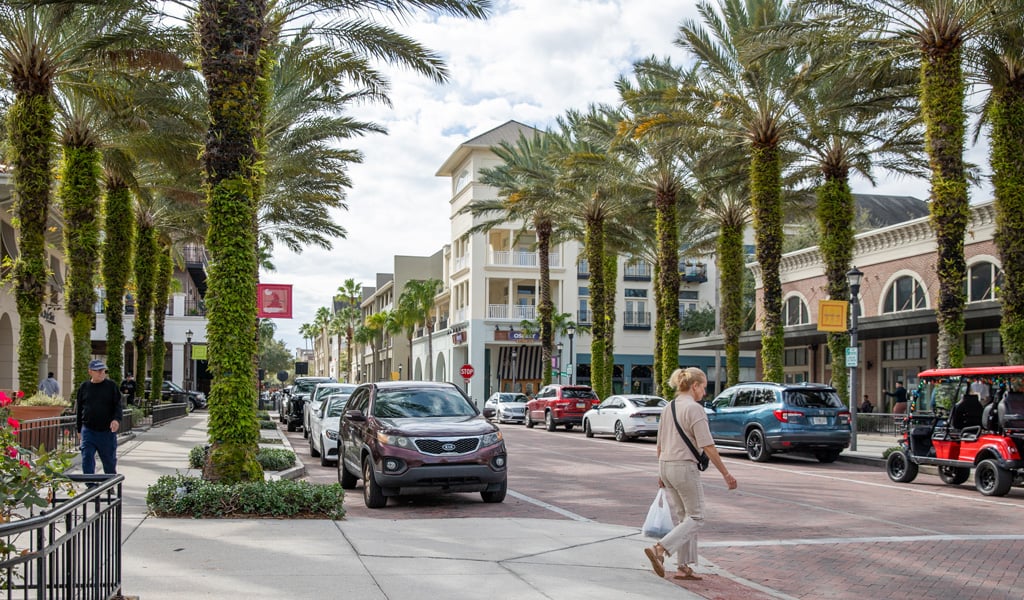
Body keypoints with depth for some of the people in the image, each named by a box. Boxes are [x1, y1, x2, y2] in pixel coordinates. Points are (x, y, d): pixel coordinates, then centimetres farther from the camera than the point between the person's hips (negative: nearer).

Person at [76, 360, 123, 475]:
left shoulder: (111, 386, 2)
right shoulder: (84, 387, 7)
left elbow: (118, 405, -2)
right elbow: (79, 409, 14)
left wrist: (116, 419, -21)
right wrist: (79, 428, 13)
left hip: (107, 431, -1)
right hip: (88, 430, 1)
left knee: (109, 460, 10)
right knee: (87, 459, -5)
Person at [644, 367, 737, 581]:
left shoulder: (668, 408, 12)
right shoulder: (694, 408, -13)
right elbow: (708, 447, -16)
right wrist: (726, 474, -11)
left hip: (665, 466, 8)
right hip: (684, 467, -8)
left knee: (684, 517, 16)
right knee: (695, 518, 1)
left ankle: (683, 567, 15)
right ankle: (659, 549, -15)